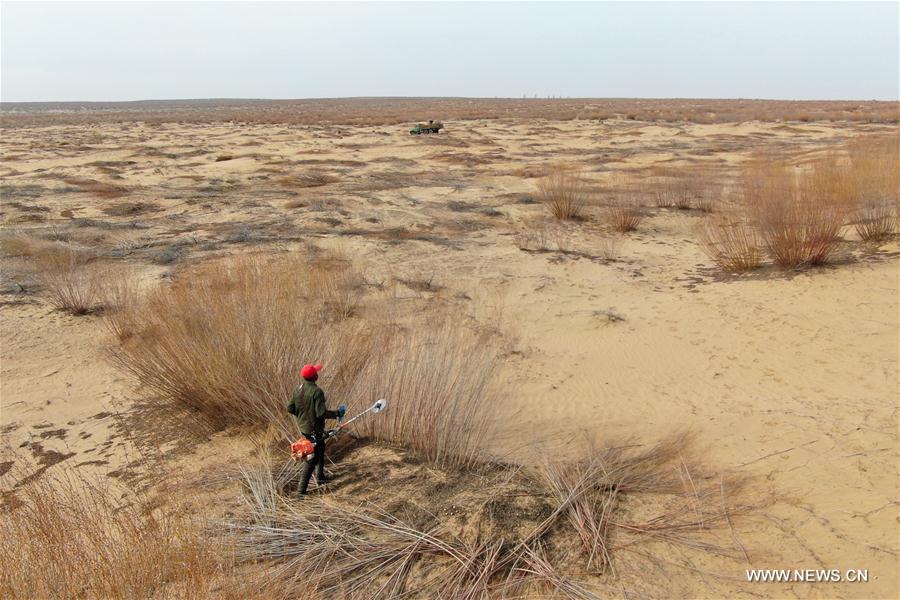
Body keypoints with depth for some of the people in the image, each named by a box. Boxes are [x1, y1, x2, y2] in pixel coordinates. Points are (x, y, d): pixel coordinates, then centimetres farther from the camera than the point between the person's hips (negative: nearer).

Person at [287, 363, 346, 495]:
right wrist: (337, 413, -14)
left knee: (320, 449, 28)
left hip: (303, 427, 8)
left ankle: (320, 478, 40)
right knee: (313, 458, 1)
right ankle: (301, 489, 2)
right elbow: (321, 413, -28)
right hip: (314, 430, -8)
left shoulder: (298, 389, -2)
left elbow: (290, 408, 2)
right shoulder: (317, 391, -25)